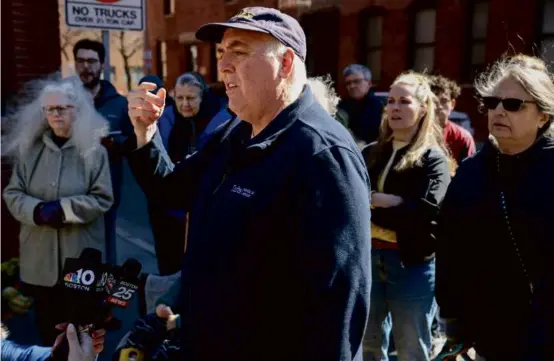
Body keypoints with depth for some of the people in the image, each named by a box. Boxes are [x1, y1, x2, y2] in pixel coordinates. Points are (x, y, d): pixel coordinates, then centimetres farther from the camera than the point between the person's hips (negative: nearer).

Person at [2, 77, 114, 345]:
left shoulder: (94, 150, -4)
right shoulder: (30, 149, 6)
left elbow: (103, 198, -7)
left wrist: (63, 209, -18)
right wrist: (38, 211, -15)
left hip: (81, 255, -3)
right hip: (40, 255, 3)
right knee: (46, 322, 15)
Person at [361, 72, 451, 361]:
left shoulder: (432, 158, -5)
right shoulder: (371, 152, 9)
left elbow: (428, 208, -21)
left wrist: (372, 199, -15)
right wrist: (395, 205, -19)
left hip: (411, 263, -4)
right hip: (368, 257, 5)